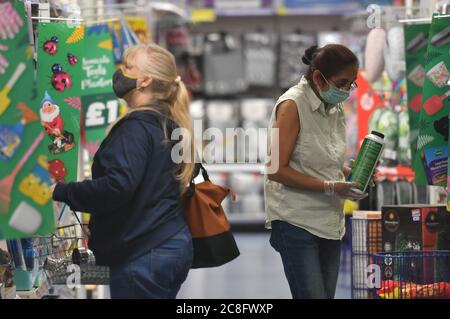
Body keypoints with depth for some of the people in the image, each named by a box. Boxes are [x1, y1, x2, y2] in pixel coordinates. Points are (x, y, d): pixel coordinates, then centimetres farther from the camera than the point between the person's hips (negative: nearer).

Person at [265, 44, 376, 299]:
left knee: (327, 295, 7)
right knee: (312, 295, -13)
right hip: (297, 223, -8)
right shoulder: (293, 105, -12)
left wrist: (353, 174, 1)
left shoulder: (335, 110, 11)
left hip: (330, 224, 8)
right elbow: (276, 170, -17)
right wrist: (330, 188, -21)